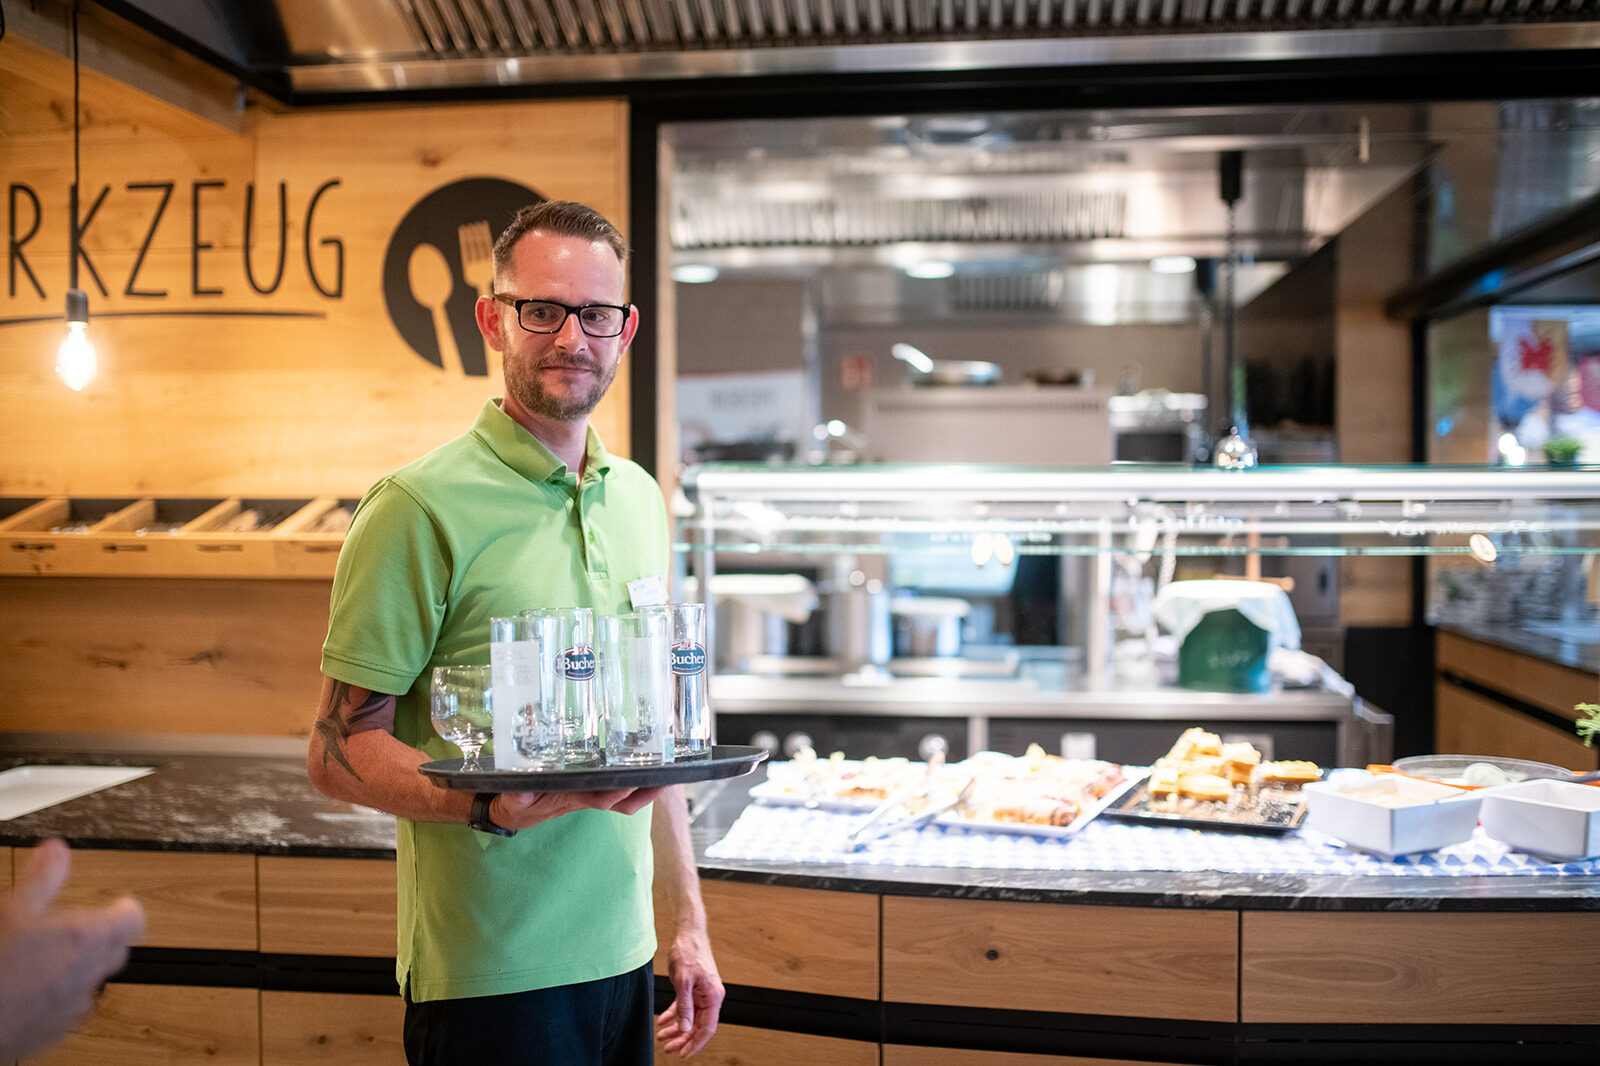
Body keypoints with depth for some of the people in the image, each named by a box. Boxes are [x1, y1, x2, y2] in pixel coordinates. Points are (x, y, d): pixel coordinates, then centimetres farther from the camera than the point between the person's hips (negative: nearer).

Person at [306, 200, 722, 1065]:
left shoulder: (641, 500, 7)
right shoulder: (421, 506, -12)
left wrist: (685, 923, 11)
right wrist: (492, 805, -28)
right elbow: (337, 750, -12)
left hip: (622, 957, 6)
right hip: (491, 980, -6)